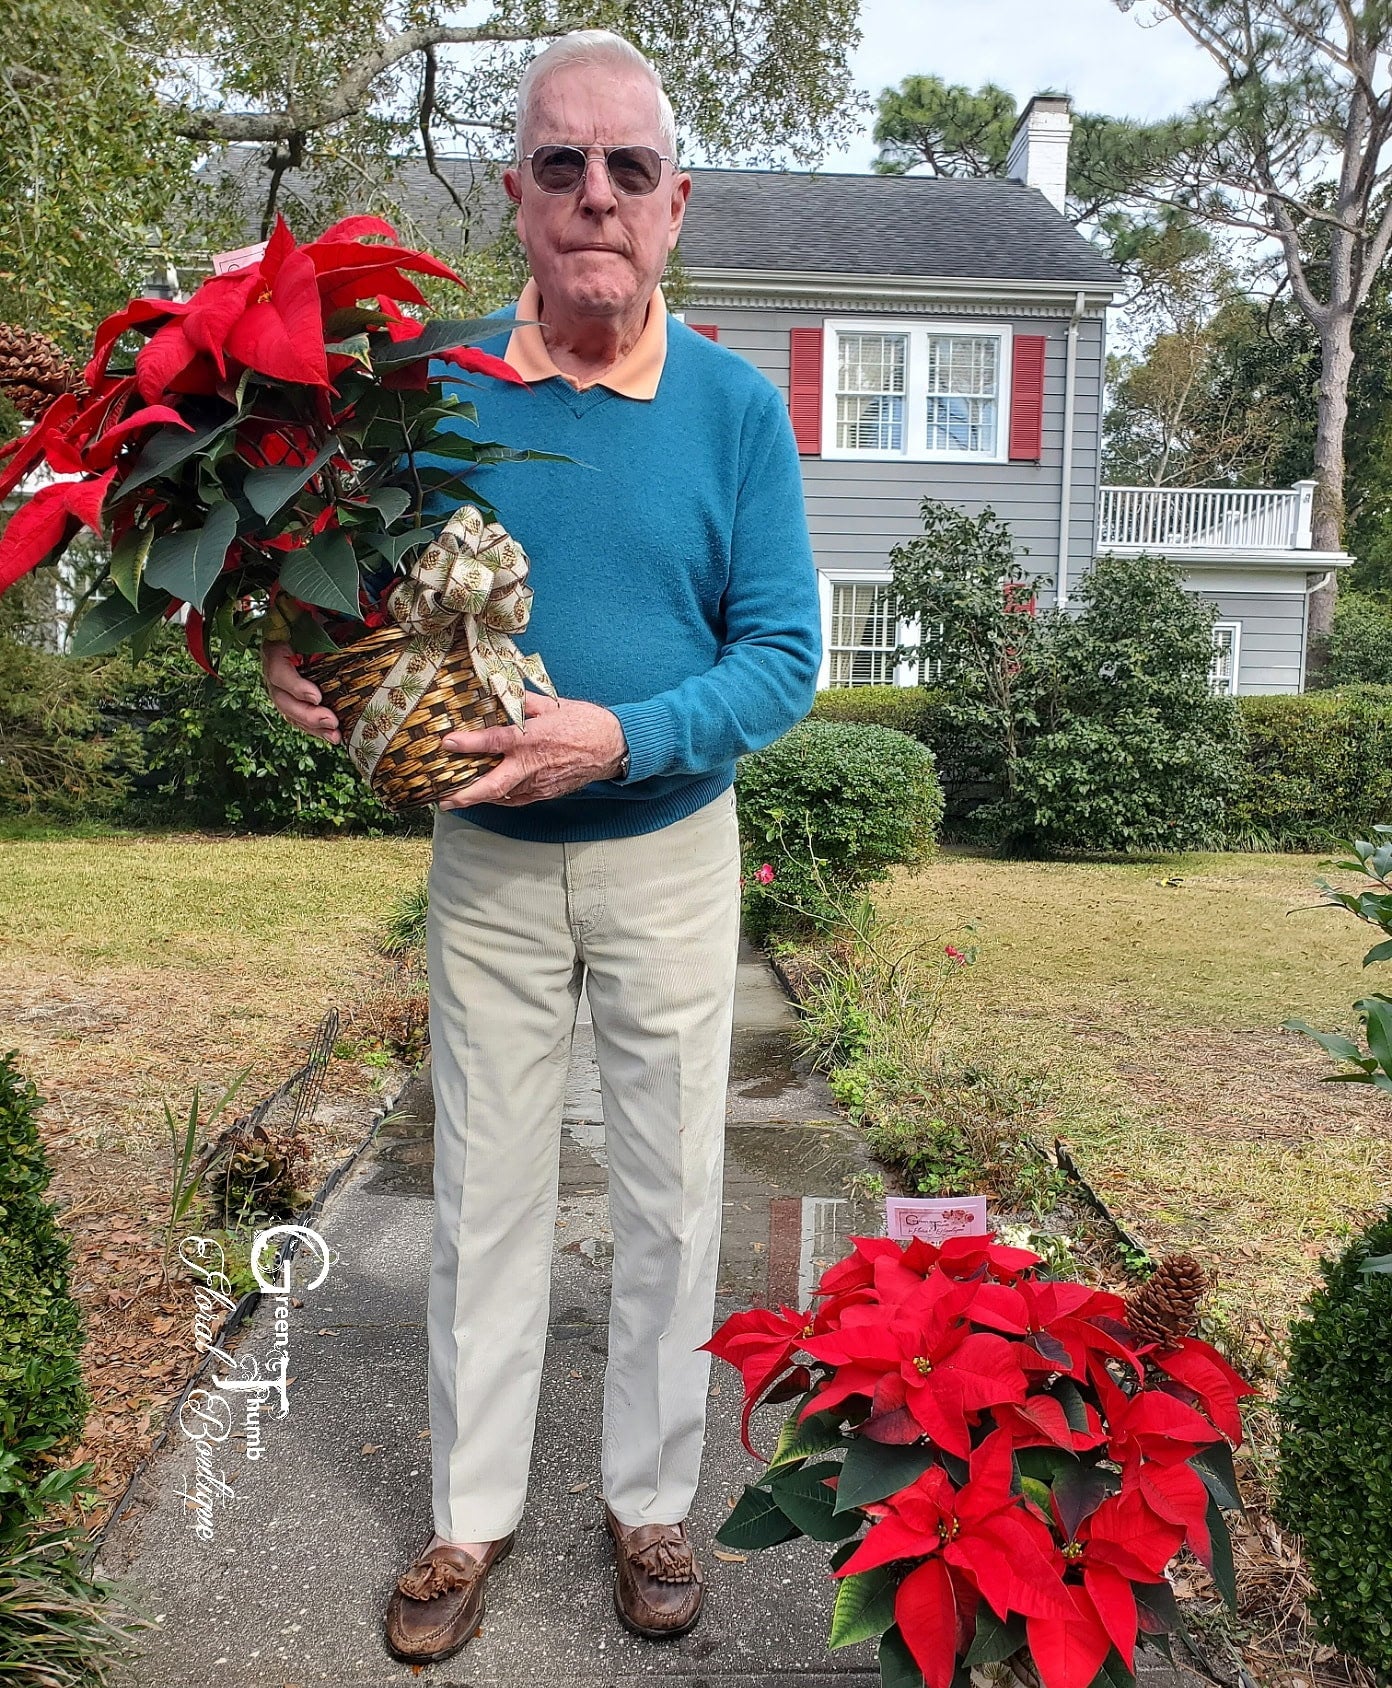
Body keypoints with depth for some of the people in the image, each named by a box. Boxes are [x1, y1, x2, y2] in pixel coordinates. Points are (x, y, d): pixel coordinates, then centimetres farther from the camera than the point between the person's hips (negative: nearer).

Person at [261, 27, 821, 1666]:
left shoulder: (737, 405, -5)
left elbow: (783, 653, -9)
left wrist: (627, 737, -24)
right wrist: (303, 662, -17)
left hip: (669, 853, -1)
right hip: (485, 858, 1)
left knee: (669, 1195, 10)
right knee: (485, 1192, 12)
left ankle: (650, 1502, 33)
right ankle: (471, 1514, 32)